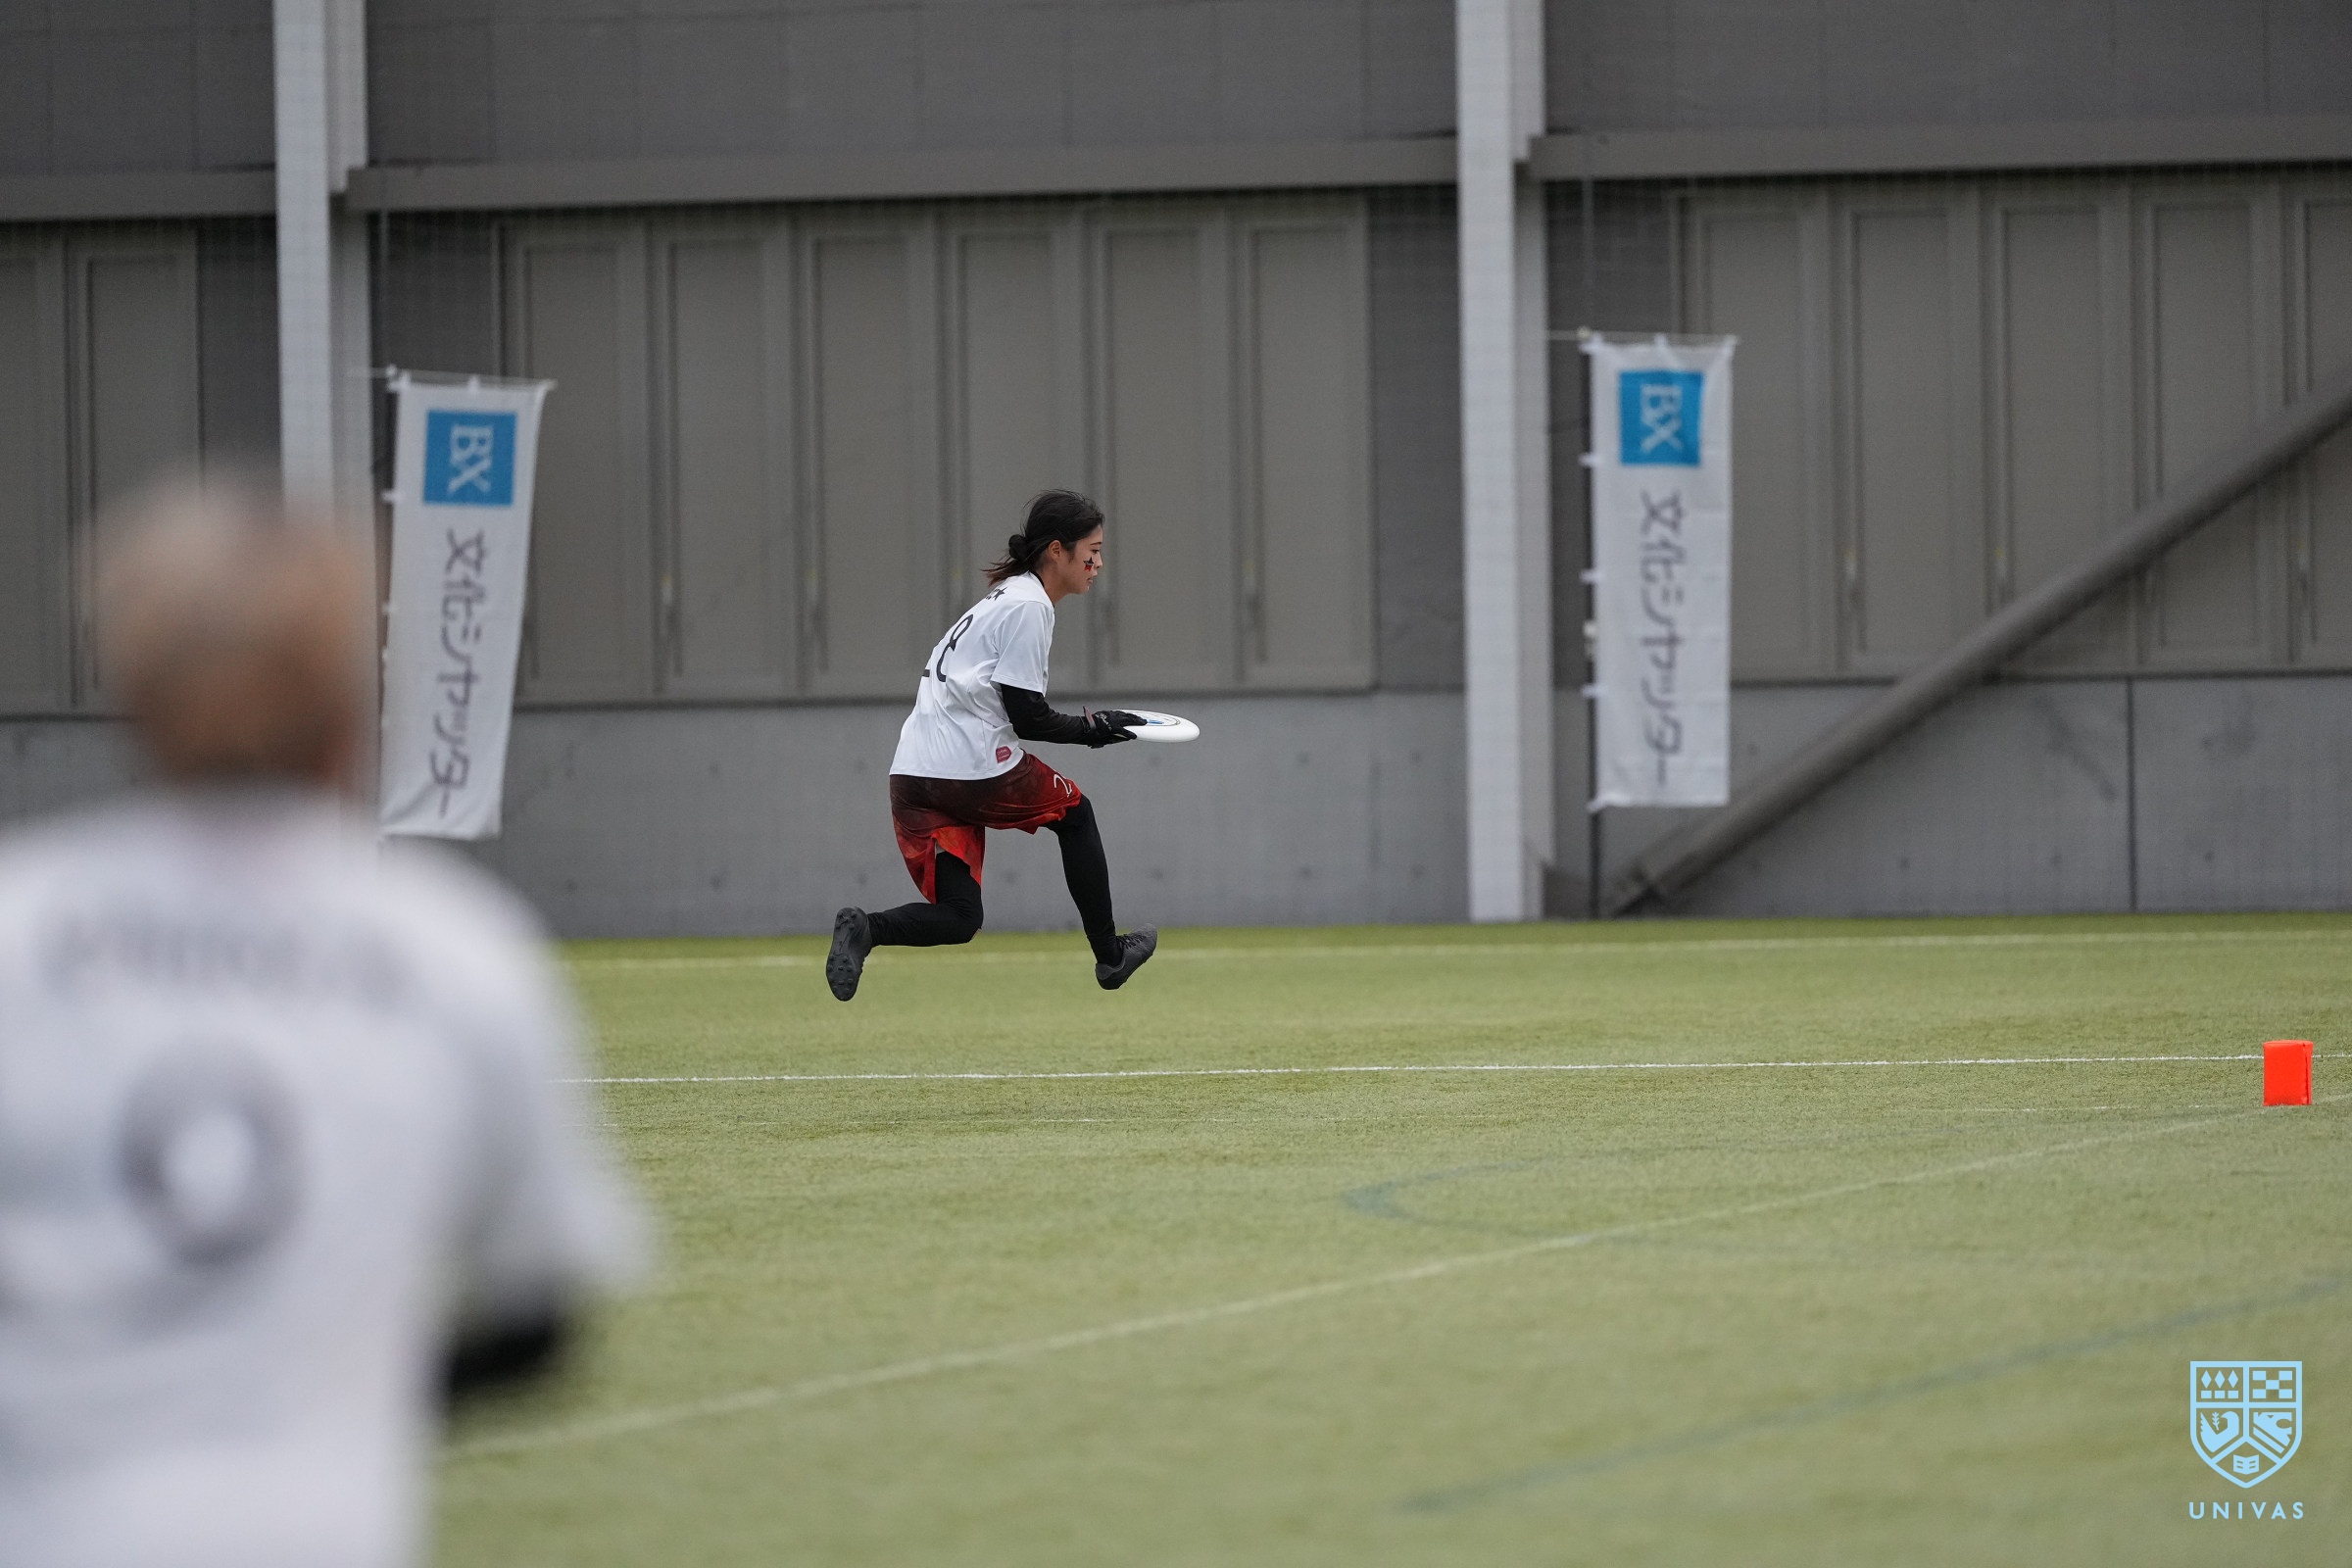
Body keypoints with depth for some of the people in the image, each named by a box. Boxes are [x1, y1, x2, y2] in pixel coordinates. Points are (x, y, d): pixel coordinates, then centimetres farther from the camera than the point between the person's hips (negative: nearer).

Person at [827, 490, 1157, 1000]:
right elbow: (1027, 717, -12)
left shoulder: (1006, 598, 23)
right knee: (1075, 813, 19)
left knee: (958, 919, 5)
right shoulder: (1029, 607, -7)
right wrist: (1092, 728, 3)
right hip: (973, 766, -8)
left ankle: (866, 928, -21)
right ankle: (1109, 955, 25)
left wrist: (1088, 726, 13)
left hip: (910, 776, 8)